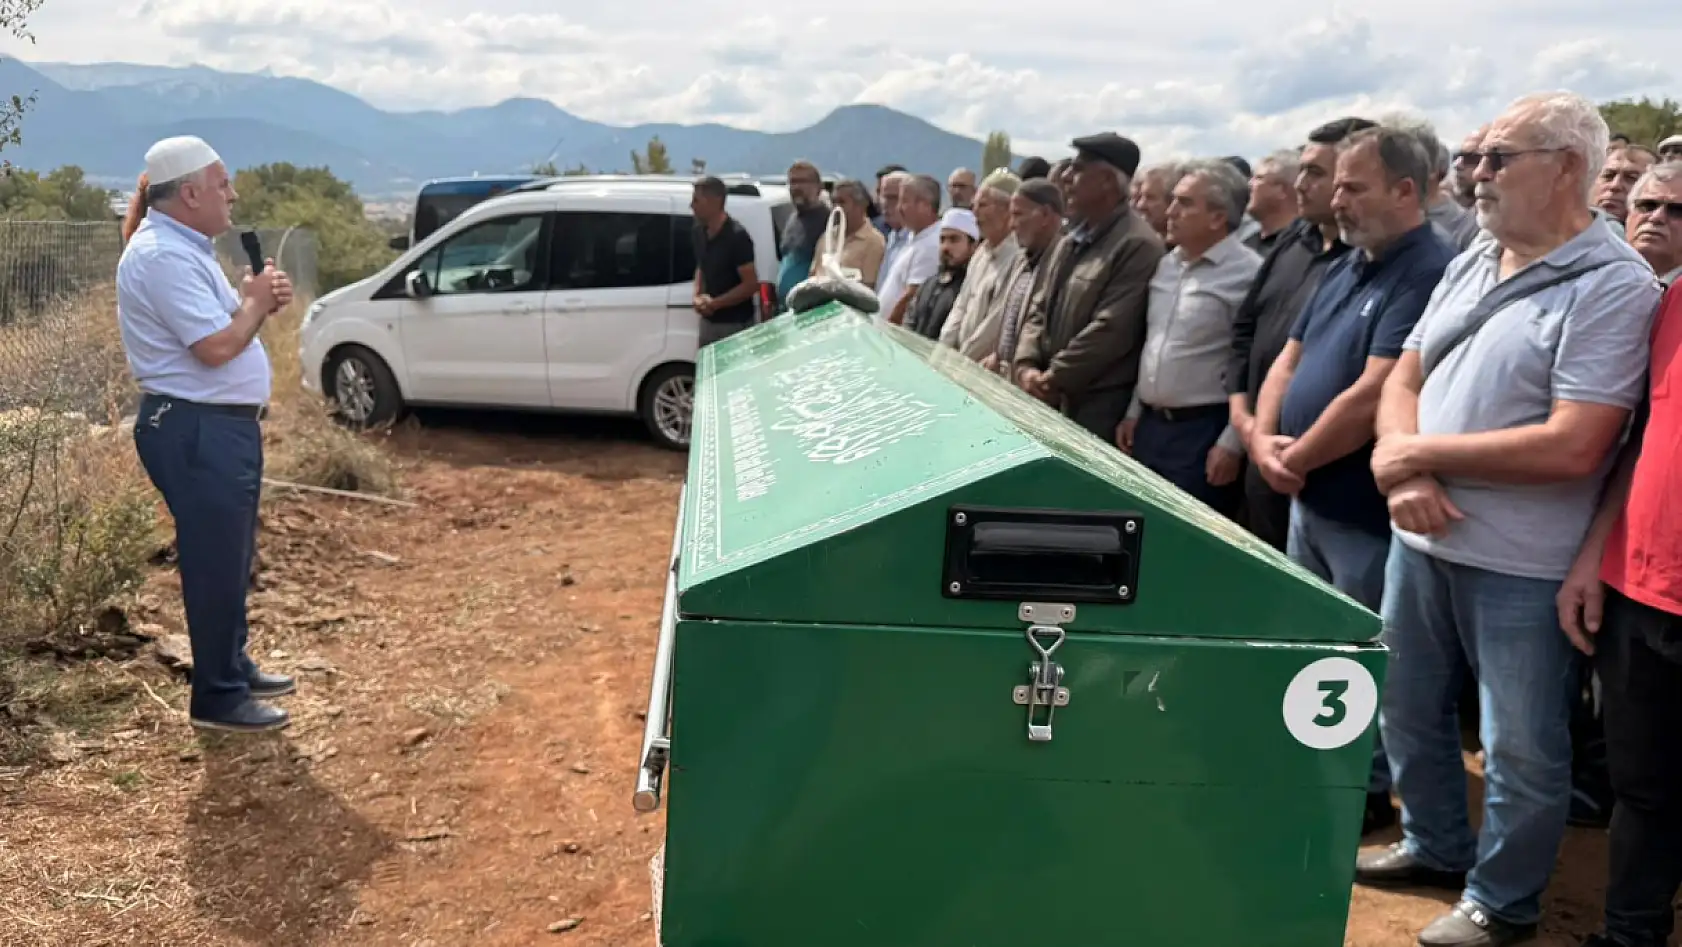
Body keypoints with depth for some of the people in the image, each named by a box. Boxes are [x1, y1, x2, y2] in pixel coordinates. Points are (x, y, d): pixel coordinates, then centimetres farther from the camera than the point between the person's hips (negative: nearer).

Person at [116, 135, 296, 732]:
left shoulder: (185, 247, 15)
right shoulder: (163, 256, -20)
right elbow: (216, 346, -26)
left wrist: (259, 301, 2)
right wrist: (255, 302, -9)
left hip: (221, 426, 11)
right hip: (195, 431, -11)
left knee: (233, 558, 19)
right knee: (215, 562, -2)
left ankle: (236, 667, 33)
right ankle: (219, 698, 9)